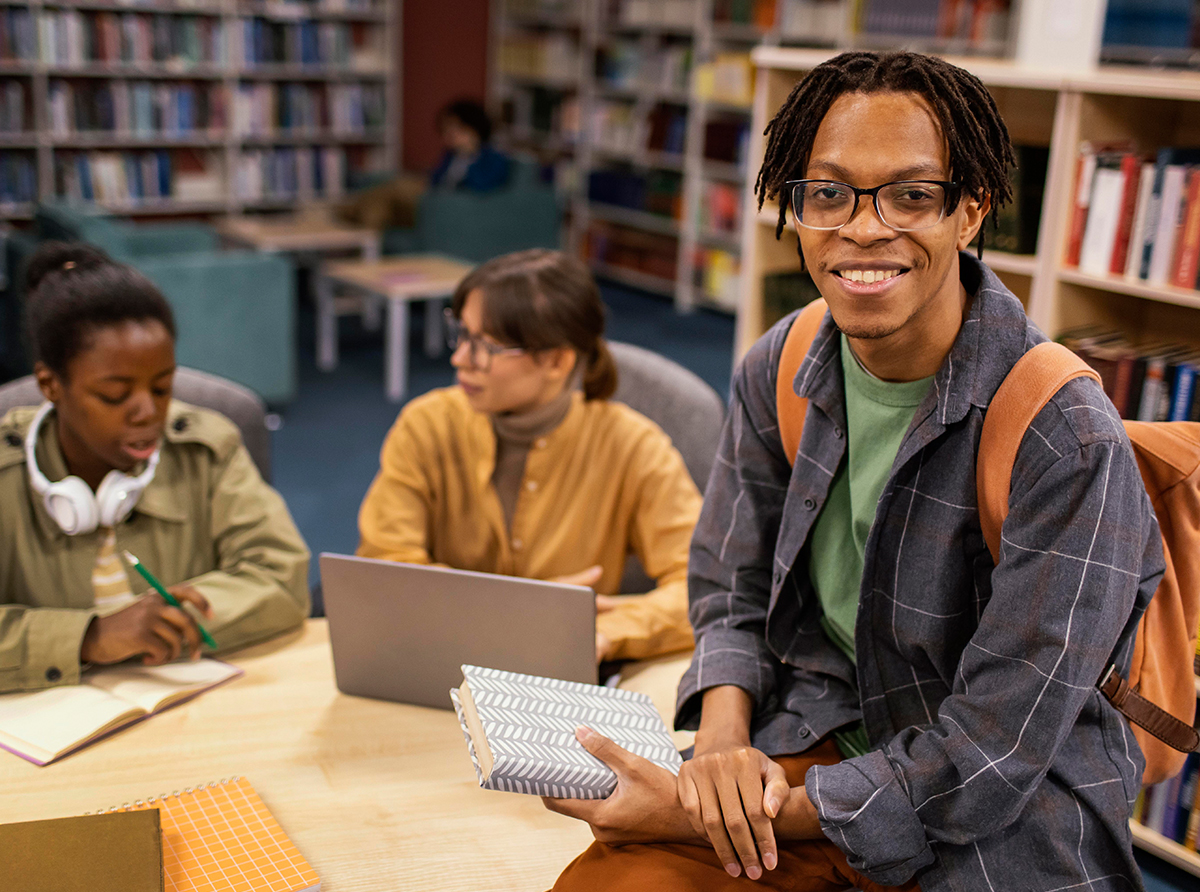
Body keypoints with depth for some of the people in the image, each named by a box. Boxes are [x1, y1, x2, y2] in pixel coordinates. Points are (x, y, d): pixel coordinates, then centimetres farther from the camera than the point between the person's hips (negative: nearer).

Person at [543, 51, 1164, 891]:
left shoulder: (1067, 443, -22)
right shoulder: (777, 371, -4)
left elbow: (988, 762, -21)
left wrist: (733, 815, -21)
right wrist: (721, 742, -12)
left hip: (1001, 820, -3)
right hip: (812, 735, 4)